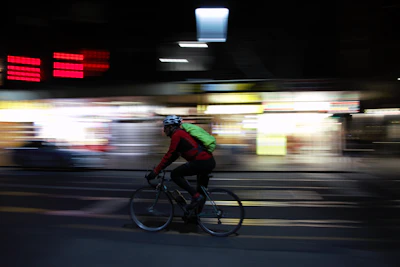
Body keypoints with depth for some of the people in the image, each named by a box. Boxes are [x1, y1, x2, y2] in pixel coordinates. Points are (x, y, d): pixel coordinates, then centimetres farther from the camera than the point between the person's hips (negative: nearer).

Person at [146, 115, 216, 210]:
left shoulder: (176, 135, -5)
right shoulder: (181, 133, 24)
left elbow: (169, 155, -9)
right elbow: (174, 155, 27)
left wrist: (156, 171, -4)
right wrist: (160, 167, 26)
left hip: (201, 162, -10)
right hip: (210, 162, 10)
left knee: (175, 174, -1)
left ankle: (196, 196, -5)